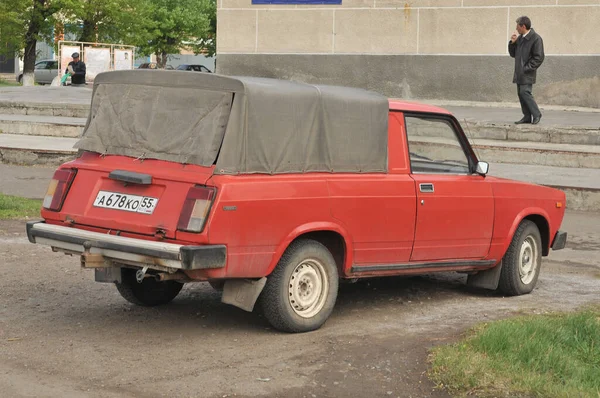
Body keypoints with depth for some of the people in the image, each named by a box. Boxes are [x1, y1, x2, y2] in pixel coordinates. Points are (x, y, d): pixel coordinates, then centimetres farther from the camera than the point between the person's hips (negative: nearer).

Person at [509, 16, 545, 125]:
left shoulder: (536, 38, -9)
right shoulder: (519, 38, 15)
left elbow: (539, 58, -12)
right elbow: (513, 54, 21)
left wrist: (526, 68, -17)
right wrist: (512, 42, 4)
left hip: (527, 73, -8)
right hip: (519, 73, 8)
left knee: (525, 92, -17)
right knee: (520, 94, 5)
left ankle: (536, 114, -6)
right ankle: (527, 117, 9)